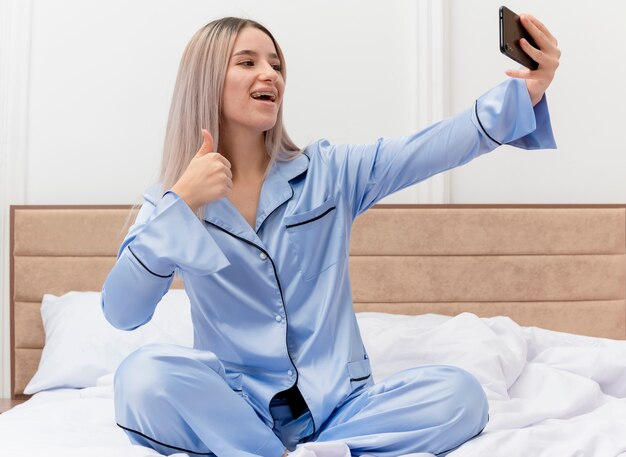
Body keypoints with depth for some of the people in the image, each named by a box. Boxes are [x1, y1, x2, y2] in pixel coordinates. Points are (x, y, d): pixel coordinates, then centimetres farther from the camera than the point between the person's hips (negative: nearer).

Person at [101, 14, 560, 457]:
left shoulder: (328, 173, 4)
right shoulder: (171, 202, 2)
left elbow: (429, 149, -11)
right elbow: (121, 313, -11)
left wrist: (523, 93, -26)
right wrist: (181, 204, -21)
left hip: (335, 404, 2)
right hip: (232, 407, -1)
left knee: (459, 392, -22)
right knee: (144, 376, -31)